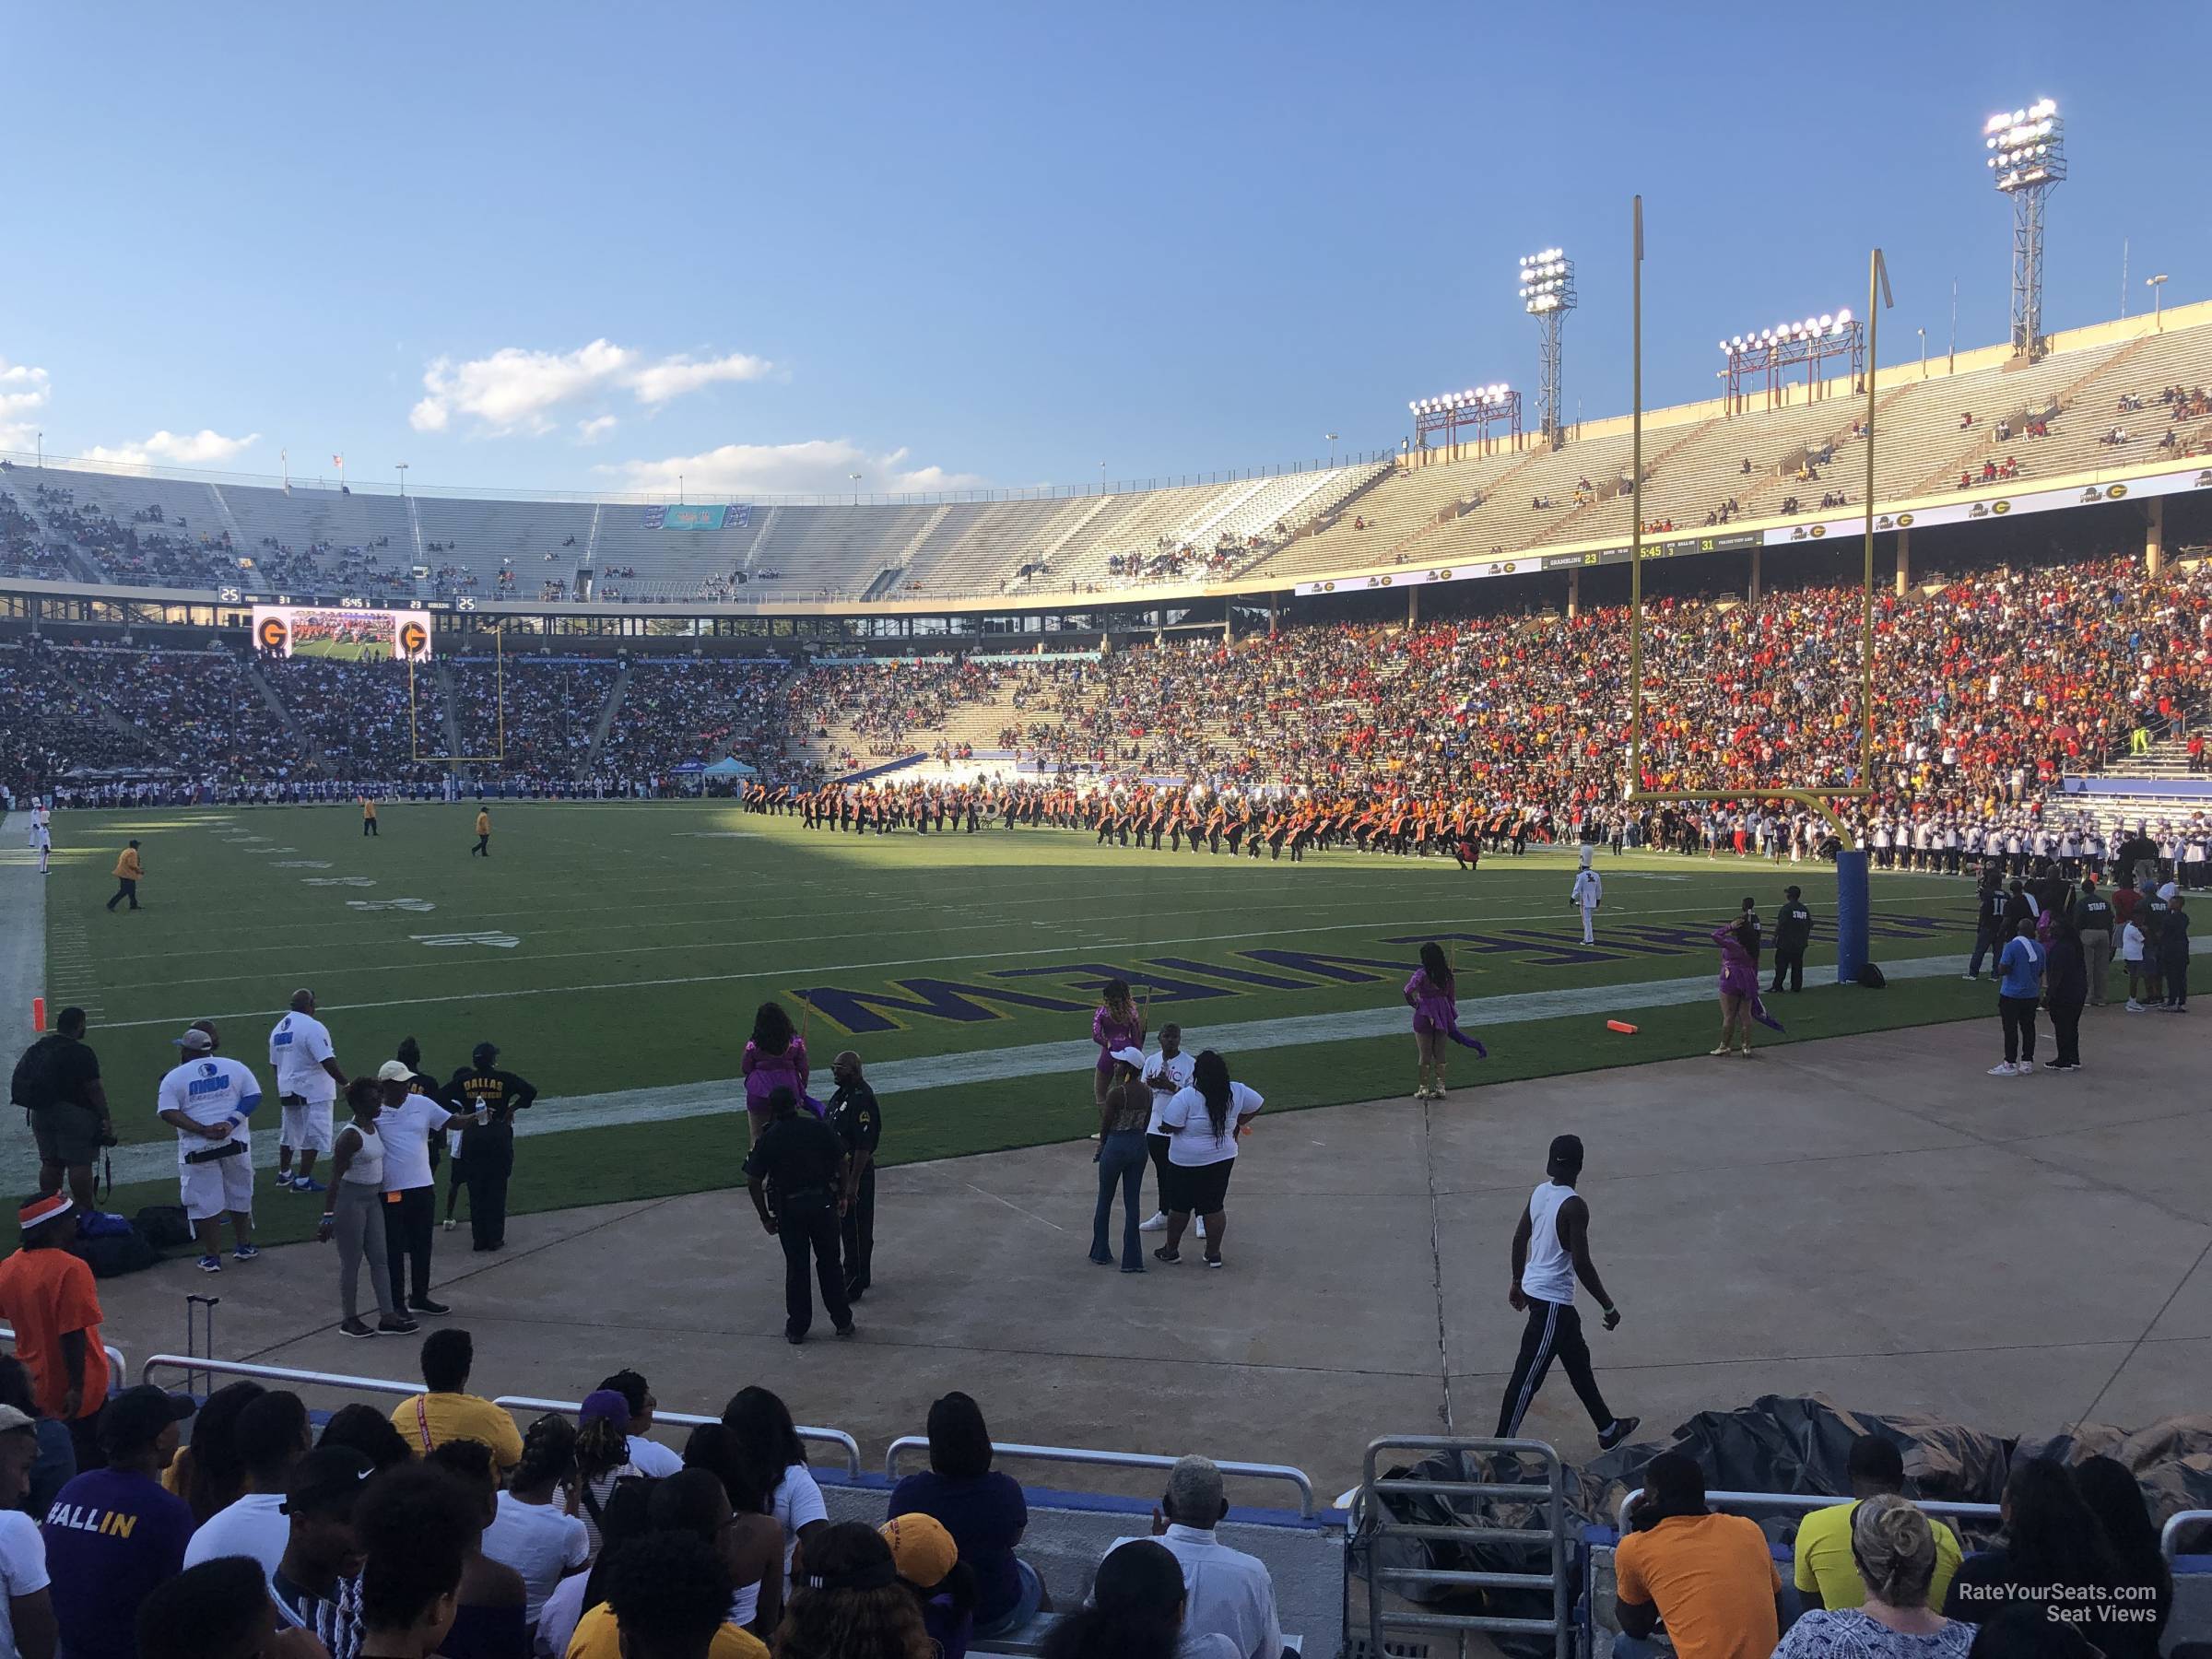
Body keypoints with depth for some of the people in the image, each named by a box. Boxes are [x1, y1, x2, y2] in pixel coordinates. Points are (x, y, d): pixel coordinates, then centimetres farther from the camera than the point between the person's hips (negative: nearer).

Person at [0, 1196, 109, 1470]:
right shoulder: (70, 1269, -25)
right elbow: (72, 1334, -25)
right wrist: (77, 1387, -20)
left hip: (33, 1386, 7)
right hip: (74, 1394, -7)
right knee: (88, 1459, 7)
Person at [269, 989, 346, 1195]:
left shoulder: (278, 1029, 10)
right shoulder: (313, 1027, -17)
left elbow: (274, 1064, 18)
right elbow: (328, 1062, -21)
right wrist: (345, 1084, -15)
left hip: (287, 1090, 8)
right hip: (312, 1092, -8)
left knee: (290, 1134, 22)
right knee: (313, 1135, -1)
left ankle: (284, 1174, 33)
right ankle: (303, 1180, 0)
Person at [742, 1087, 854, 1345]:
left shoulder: (767, 1139, -6)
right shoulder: (819, 1128, -4)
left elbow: (753, 1182, -6)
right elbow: (842, 1162, 0)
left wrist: (765, 1217, 4)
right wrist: (842, 1196, 12)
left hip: (789, 1208, -1)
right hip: (823, 1203, 1)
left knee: (796, 1267, 9)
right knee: (830, 1263, 13)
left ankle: (797, 1328, 15)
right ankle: (843, 1321, 19)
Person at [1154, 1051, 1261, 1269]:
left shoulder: (1186, 1097, -19)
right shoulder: (1236, 1092, -4)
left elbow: (1169, 1126, -17)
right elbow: (1258, 1105, 11)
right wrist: (1238, 1124, 17)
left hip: (1188, 1161, -3)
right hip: (1223, 1159, 4)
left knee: (1180, 1206, 12)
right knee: (1214, 1207, 13)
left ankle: (1171, 1250, 25)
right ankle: (1214, 1253, 18)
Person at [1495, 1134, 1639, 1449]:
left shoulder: (1539, 1192, 1)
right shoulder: (1574, 1206, -22)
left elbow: (1519, 1239, 11)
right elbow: (1582, 1264, -23)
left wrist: (1518, 1281, 24)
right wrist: (1609, 1307, -12)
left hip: (1534, 1289, 9)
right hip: (1553, 1300, -9)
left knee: (1578, 1360, 22)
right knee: (1528, 1376, 0)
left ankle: (1608, 1429, 37)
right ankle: (1502, 1445, 6)